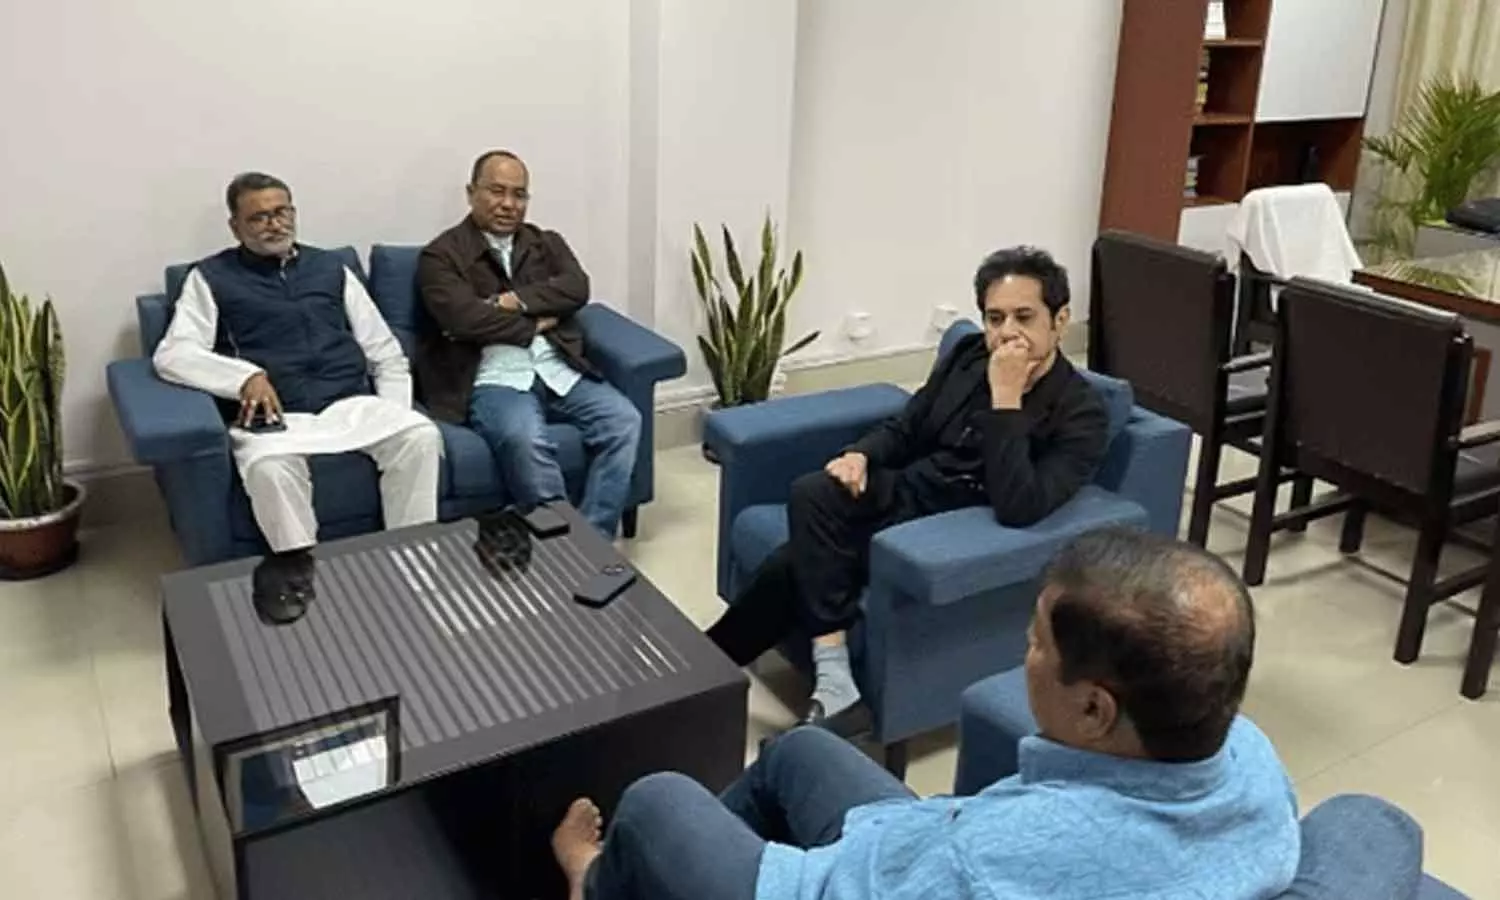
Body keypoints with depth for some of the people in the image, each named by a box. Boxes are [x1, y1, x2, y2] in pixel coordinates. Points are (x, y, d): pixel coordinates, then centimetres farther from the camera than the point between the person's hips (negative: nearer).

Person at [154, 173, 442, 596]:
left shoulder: (330, 267, 21)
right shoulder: (211, 277, 12)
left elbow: (387, 354, 19)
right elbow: (172, 355, -1)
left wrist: (393, 415, 2)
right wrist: (245, 377, -18)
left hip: (352, 403, 3)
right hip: (277, 415, -3)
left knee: (421, 435, -27)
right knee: (270, 466, -38)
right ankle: (299, 571, -23)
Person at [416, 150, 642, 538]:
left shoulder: (548, 243, 22)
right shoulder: (441, 255, 6)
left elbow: (577, 288, 2)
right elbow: (464, 318, -10)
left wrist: (516, 301, -9)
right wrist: (535, 324, -1)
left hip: (560, 370, 5)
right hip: (494, 379, -4)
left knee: (623, 421, -22)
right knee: (526, 439, -36)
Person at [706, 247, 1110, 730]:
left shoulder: (1081, 413, -15)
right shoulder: (968, 356, 4)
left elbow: (1018, 508, -28)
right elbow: (903, 429, 15)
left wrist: (1005, 399, -28)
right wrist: (860, 456, -7)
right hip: (902, 491, 6)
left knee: (796, 564, -21)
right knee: (811, 493, -24)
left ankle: (711, 661, -1)